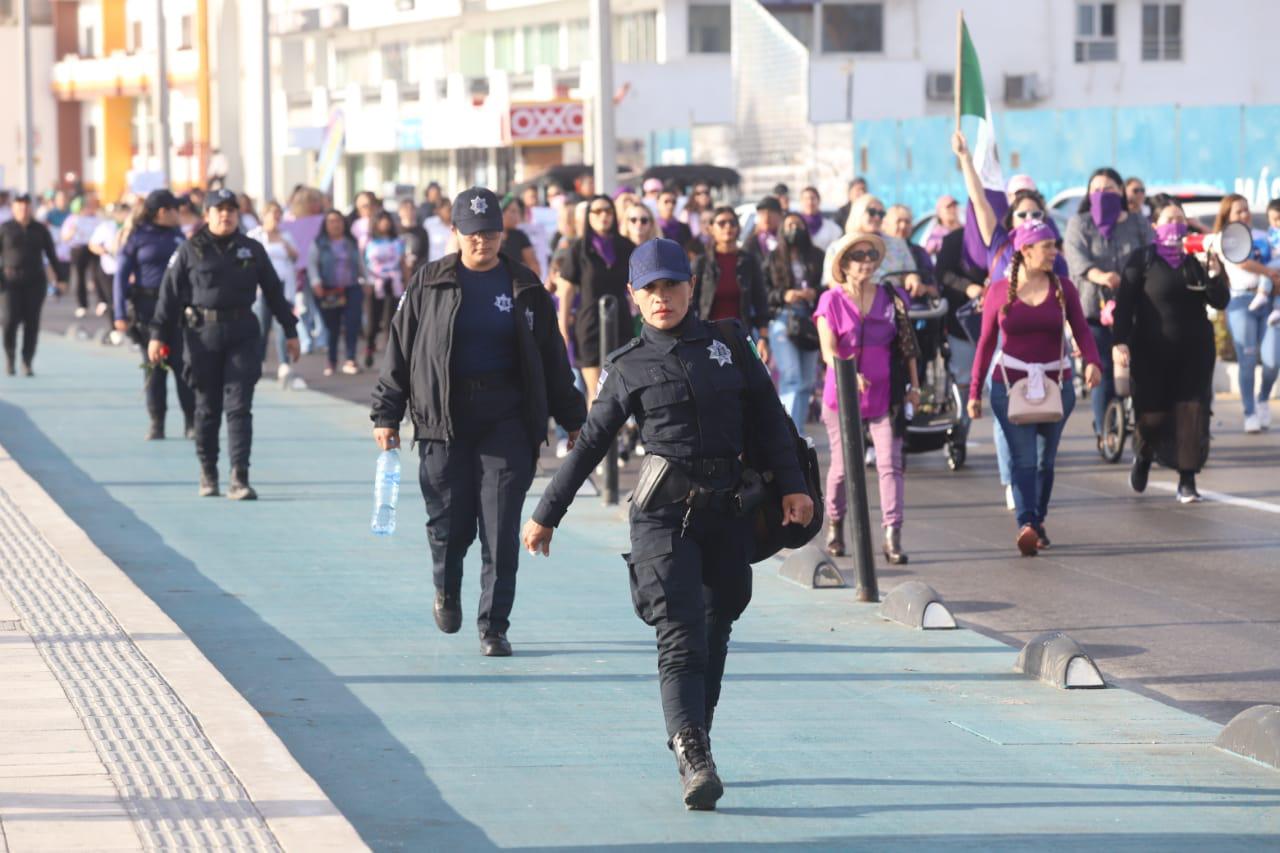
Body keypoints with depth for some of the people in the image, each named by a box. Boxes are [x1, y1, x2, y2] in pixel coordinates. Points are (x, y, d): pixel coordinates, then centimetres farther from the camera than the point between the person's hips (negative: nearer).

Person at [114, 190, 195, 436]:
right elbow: (121, 276, -3)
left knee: (183, 365, -3)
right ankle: (156, 424, 8)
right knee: (154, 367, 1)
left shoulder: (177, 236, 12)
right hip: (147, 307, -3)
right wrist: (120, 314, -11)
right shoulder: (137, 237, -1)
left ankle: (191, 422, 2)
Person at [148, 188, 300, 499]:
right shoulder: (190, 251, 3)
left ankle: (239, 478, -10)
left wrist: (290, 331, 14)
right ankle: (207, 472, 21)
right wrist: (158, 335, -3)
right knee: (207, 408, 8)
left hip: (242, 336, 0)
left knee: (239, 407, -6)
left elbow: (273, 292, 14)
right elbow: (169, 293, 2)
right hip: (203, 336, 0)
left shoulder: (252, 251, 9)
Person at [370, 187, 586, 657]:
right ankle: (447, 590, 36)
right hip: (444, 420, 0)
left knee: (501, 529, -6)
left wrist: (572, 419, 14)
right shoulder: (430, 284, 4)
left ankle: (494, 626, 1)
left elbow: (552, 358, 13)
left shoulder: (524, 287, 7)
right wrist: (386, 414, 2)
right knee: (450, 523, 5)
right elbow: (400, 349, 6)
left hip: (507, 419, 0)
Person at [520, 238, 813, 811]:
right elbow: (591, 443, 9)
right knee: (680, 635, -15)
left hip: (725, 512, 3)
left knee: (714, 633, 5)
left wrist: (793, 486, -1)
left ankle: (692, 749, 15)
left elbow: (768, 417, 9)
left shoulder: (728, 343, 9)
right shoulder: (628, 367, 4)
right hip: (663, 514, -3)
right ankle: (694, 762, -27)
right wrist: (546, 515, 10)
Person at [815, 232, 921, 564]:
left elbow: (907, 342, 12)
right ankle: (835, 524, 32)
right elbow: (828, 351, -11)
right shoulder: (831, 301, -2)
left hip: (885, 396, 1)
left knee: (890, 464, -9)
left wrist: (914, 384, 10)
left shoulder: (892, 297, 5)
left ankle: (892, 537, -12)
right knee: (843, 466, 8)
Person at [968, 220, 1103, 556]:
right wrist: (974, 392, 4)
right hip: (1010, 385, -2)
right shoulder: (1000, 292, 1)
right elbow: (986, 342, 5)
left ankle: (1038, 522, 24)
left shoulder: (1062, 288, 5)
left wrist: (1093, 362, -21)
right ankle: (1026, 525, -26)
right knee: (1024, 457, -15)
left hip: (1056, 384, 2)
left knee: (1046, 459, 9)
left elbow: (1081, 330, -1)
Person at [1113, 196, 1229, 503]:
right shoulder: (1142, 261, -1)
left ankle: (1187, 481, 1)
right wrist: (1120, 342, -16)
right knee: (1152, 417, 0)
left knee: (1192, 414, -5)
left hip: (1194, 352, 2)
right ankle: (1143, 457, 32)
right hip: (1152, 353, -2)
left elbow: (1220, 302, 6)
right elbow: (1124, 304, -5)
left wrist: (1215, 273, -11)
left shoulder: (1195, 262, 8)